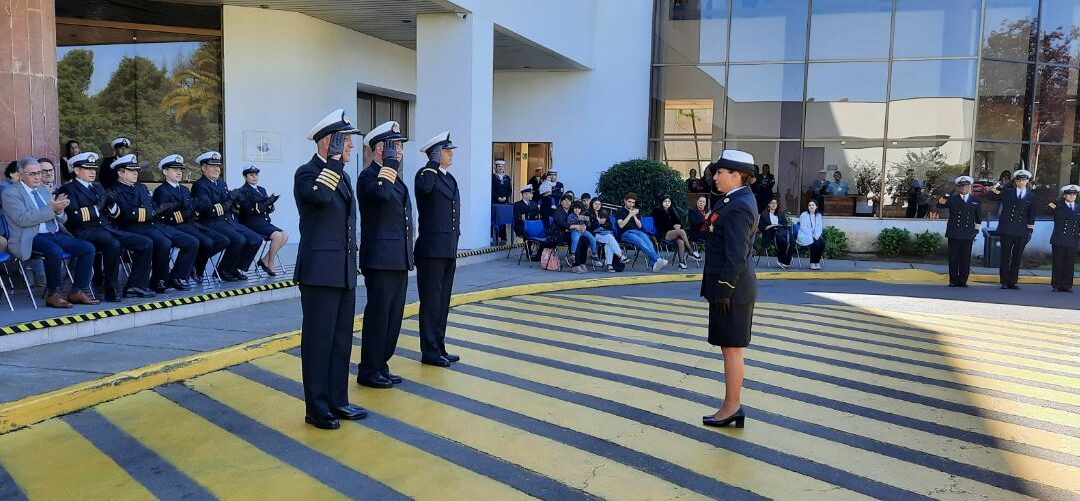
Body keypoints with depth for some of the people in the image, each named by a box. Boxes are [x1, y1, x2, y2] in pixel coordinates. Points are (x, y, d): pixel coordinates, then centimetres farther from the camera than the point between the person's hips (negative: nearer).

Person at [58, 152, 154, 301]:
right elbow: (74, 216, -13)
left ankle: (134, 286, -7)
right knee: (113, 244, -38)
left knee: (146, 243, -9)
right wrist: (96, 209, -8)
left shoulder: (98, 188, 26)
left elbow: (116, 213, 21)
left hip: (107, 229, 7)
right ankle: (111, 289, -24)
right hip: (85, 232, -7)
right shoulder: (68, 189, 4)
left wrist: (113, 206, 0)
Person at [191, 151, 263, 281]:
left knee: (256, 240, -9)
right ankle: (224, 270, -8)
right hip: (212, 223, -8)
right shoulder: (199, 185, -4)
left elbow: (231, 204, 15)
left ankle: (237, 268, 6)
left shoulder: (222, 183, 22)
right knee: (239, 240, -30)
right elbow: (208, 209, -18)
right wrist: (226, 204, -10)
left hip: (229, 221, 8)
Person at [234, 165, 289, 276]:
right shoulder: (243, 191, -2)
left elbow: (269, 210, 14)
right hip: (251, 223, -8)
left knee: (285, 235, -10)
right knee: (277, 235, -25)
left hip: (264, 222, 8)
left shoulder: (262, 190, 20)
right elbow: (248, 210, -17)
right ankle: (270, 265, -12)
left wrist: (270, 204, -9)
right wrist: (266, 203, -20)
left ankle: (265, 260, -3)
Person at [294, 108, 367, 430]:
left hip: (344, 272, 8)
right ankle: (316, 408, 9)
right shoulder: (306, 173, -8)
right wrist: (334, 160, -21)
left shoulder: (342, 175, 17)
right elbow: (321, 196, -31)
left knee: (342, 340, 12)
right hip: (320, 272, -8)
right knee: (318, 341, 0)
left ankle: (338, 401, 21)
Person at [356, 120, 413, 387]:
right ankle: (368, 371, 9)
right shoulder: (368, 176, -9)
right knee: (378, 314, -2)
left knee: (394, 315, 12)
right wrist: (390, 164, -21)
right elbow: (381, 194, -34)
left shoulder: (395, 177, 18)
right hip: (380, 259, -9)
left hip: (398, 260, 9)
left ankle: (381, 365, 22)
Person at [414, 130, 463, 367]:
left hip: (448, 250, 8)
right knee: (431, 301, -1)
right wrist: (433, 163, -21)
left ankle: (439, 347, 21)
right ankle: (429, 351, 6)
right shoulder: (426, 174, -8)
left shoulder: (450, 178, 16)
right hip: (431, 249, -8)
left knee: (443, 301, 13)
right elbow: (425, 187, -34)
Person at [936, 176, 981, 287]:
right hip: (954, 233, -1)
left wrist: (978, 224, 11)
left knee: (965, 258, 3)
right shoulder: (952, 199, 5)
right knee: (953, 258, 1)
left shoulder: (975, 200, 9)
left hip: (968, 234, 1)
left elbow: (978, 215, 18)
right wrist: (941, 201, -29)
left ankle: (963, 280, 10)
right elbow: (940, 205, -8)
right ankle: (953, 280, 7)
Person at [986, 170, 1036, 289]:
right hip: (1007, 229, -1)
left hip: (1022, 231, 2)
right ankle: (1004, 282, 4)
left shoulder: (1031, 196, 9)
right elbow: (990, 196, 3)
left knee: (1017, 258, 6)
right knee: (1005, 256, 0)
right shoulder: (1007, 192, 6)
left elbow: (1031, 214, 8)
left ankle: (1013, 282, 12)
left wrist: (1030, 229, 2)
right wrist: (996, 189, -15)